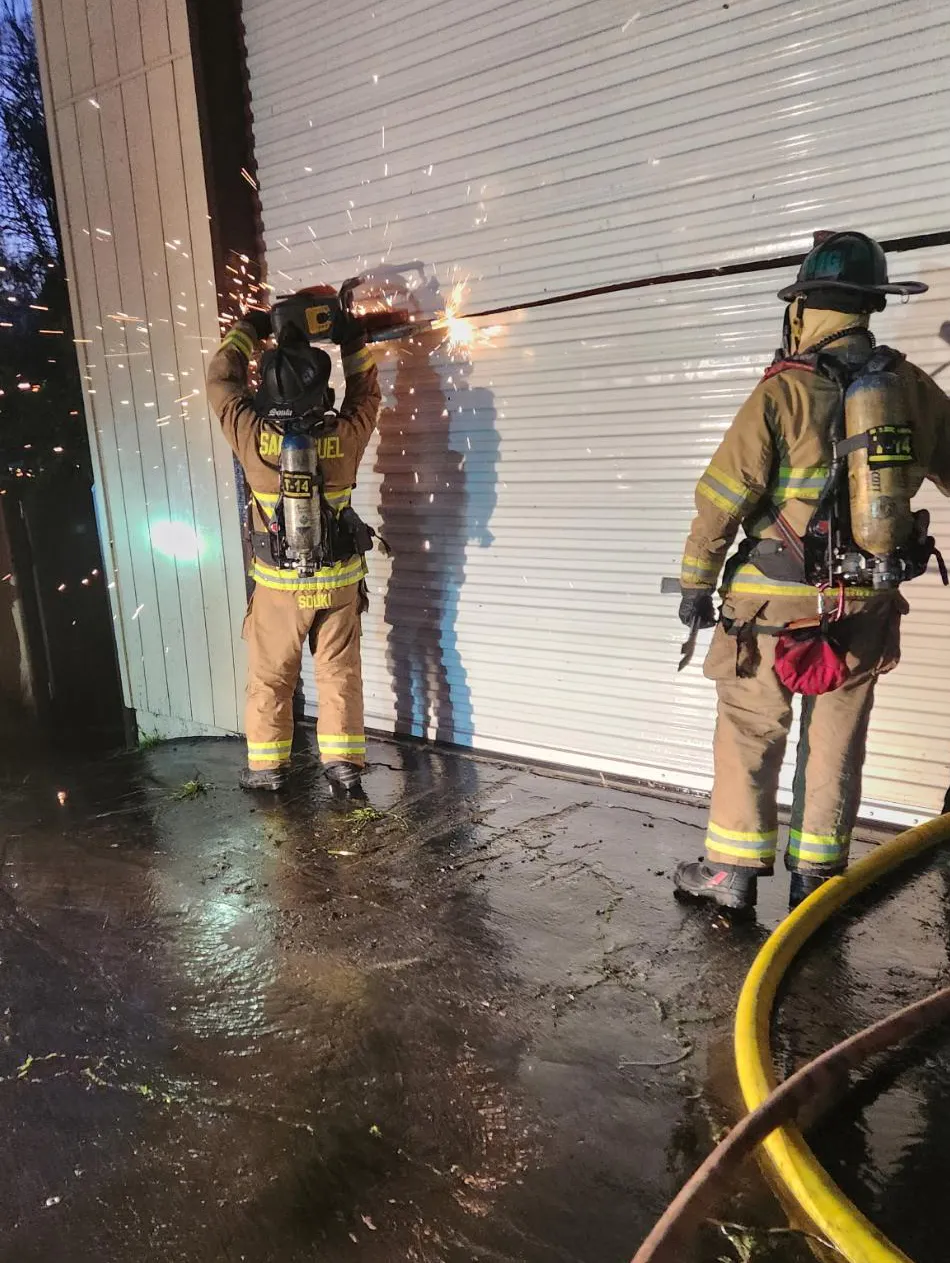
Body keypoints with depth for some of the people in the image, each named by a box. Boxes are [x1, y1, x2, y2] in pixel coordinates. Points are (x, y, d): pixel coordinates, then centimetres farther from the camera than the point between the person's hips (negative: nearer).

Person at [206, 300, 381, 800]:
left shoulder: (253, 437, -15)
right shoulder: (345, 437, -13)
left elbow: (221, 378, 2)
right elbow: (365, 391, 8)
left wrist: (251, 326, 12)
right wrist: (352, 336, 12)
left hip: (279, 583, -1)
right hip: (339, 580, 1)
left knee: (270, 676, 14)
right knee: (340, 673, 10)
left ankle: (266, 765, 23)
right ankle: (343, 764, 11)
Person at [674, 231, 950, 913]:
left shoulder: (782, 394, -13)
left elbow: (722, 498, -13)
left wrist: (696, 582, -3)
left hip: (777, 602, -4)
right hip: (867, 602, 4)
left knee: (750, 733, 8)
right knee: (837, 741, 14)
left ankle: (733, 869, 16)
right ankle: (816, 874, 24)